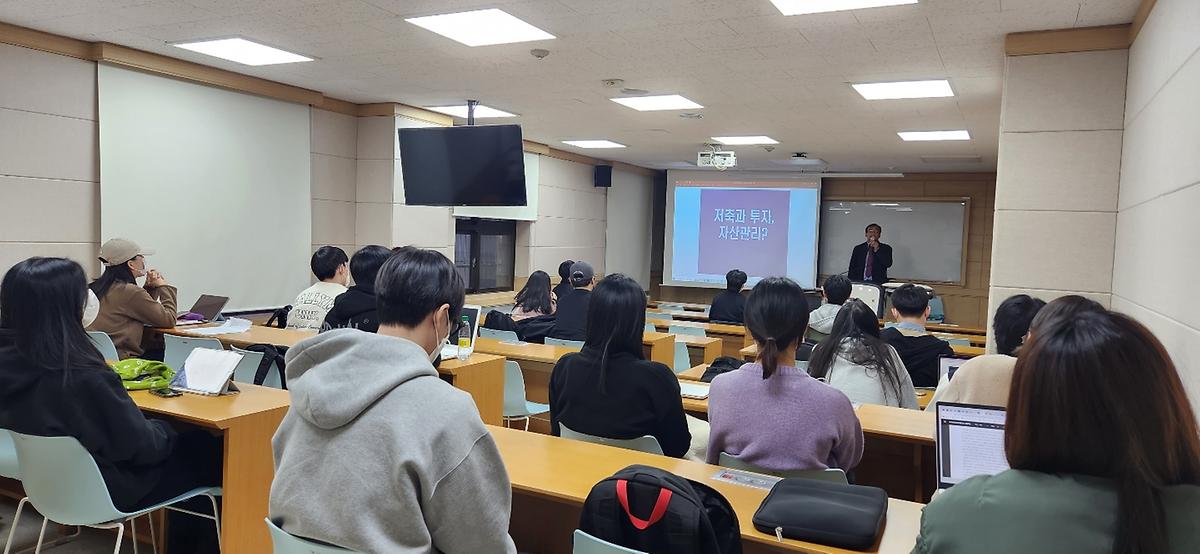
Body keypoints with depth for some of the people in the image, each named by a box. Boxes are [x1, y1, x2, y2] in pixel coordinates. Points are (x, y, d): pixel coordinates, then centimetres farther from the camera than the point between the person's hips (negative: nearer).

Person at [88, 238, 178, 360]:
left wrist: (150, 287, 11)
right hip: (120, 360, -9)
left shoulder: (98, 286, 10)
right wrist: (163, 286, 1)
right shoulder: (130, 291, -17)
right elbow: (169, 320, -10)